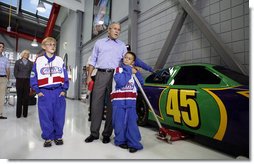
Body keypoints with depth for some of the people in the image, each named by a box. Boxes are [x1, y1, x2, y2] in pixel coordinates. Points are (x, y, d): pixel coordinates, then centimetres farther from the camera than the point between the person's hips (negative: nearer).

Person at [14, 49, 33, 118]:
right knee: (19, 97, 3)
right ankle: (18, 113, 11)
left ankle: (25, 113, 10)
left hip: (27, 81, 0)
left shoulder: (30, 63, 7)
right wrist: (18, 78, 2)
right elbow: (15, 72, 6)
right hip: (19, 81, 0)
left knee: (26, 98, 2)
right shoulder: (18, 62, 8)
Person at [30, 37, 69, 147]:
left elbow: (65, 77, 7)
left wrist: (64, 89, -1)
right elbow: (33, 78, 5)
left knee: (59, 116, 6)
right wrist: (37, 91, -3)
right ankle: (48, 138, 20)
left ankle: (58, 136, 22)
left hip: (58, 92, 1)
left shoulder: (60, 60, 7)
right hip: (44, 93, 0)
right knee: (45, 117, 5)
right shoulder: (38, 61, 4)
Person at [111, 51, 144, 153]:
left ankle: (134, 144, 2)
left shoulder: (134, 71, 16)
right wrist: (129, 71, -9)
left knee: (132, 122, -2)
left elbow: (141, 83, 10)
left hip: (131, 101, 3)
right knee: (120, 122, 3)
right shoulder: (118, 69, 2)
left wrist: (136, 72, -2)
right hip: (118, 101, -2)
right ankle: (121, 141, 20)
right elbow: (120, 82, -16)